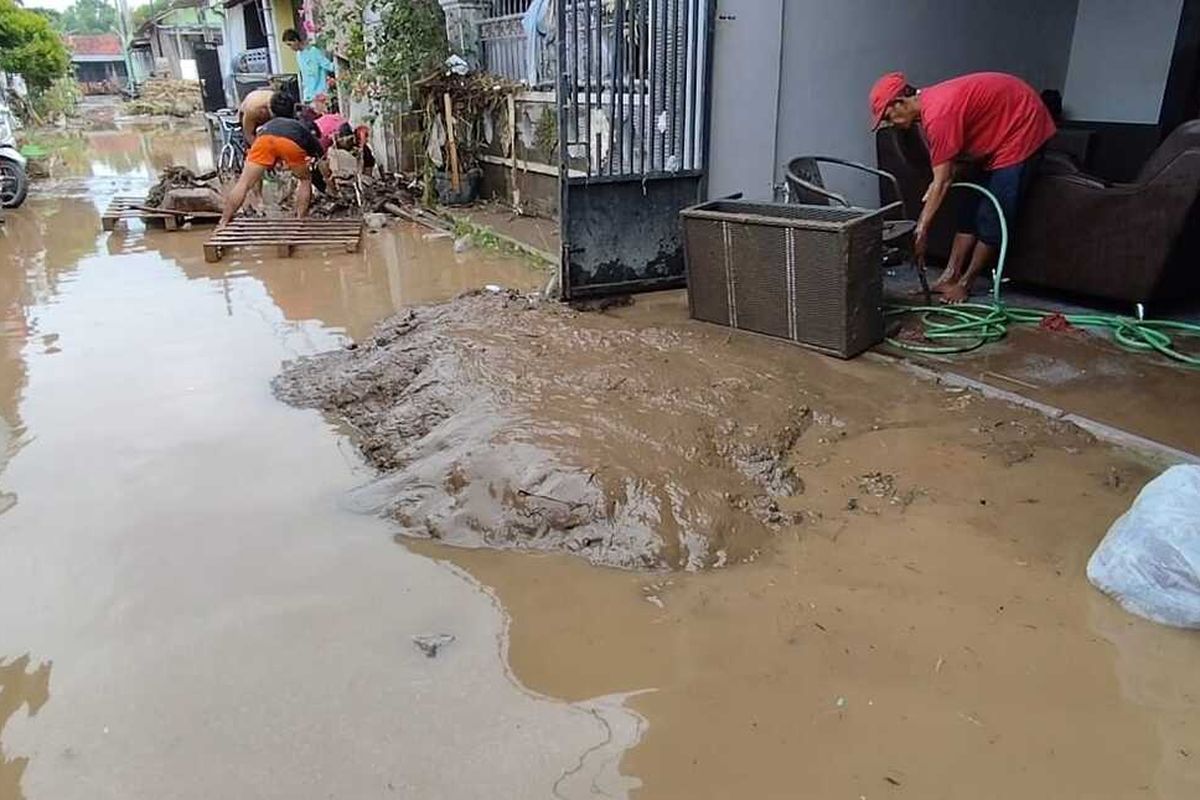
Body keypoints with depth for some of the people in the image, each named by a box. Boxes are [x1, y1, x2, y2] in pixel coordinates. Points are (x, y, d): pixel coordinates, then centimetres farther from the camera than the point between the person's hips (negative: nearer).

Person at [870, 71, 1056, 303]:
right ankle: (950, 276, 14)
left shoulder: (938, 113, -27)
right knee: (972, 207, 9)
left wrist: (921, 230, -20)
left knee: (993, 215, -6)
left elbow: (942, 181, -24)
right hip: (999, 133, 10)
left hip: (1023, 127, -10)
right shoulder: (929, 103, 2)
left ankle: (965, 283, 3)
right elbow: (946, 173, 5)